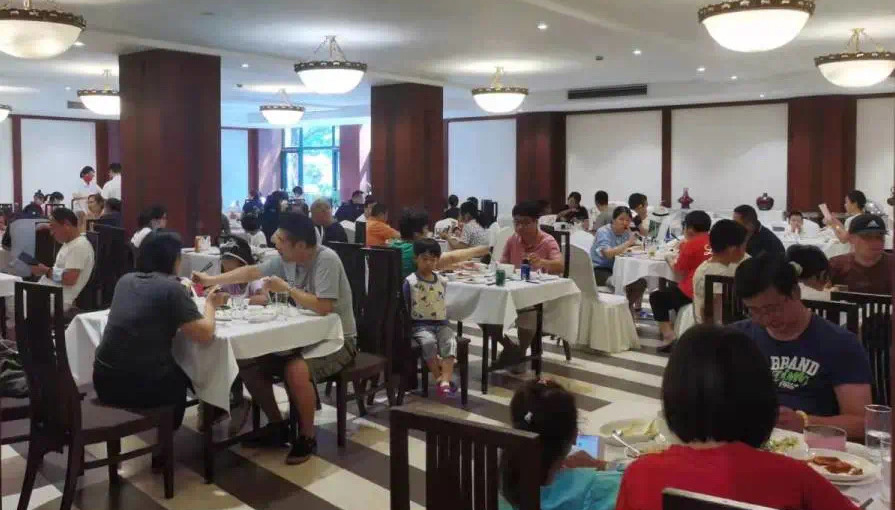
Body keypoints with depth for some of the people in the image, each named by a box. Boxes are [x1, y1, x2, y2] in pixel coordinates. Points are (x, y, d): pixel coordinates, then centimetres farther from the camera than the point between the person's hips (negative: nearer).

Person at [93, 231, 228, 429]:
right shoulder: (171, 287, -12)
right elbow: (205, 335, -13)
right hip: (141, 386, -6)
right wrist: (210, 305, 3)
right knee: (182, 375, 28)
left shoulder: (125, 281, 8)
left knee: (173, 368, 33)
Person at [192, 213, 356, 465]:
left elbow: (323, 307, -30)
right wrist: (210, 280, 10)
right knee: (249, 363, -2)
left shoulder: (326, 260, -23)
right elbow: (251, 272, 10)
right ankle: (278, 424, 15)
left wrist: (287, 288, -22)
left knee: (295, 371, -33)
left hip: (337, 338, -8)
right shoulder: (285, 259, -1)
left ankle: (308, 436, -9)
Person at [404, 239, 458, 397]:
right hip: (420, 325, -3)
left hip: (441, 323, 4)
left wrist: (446, 325, 12)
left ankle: (446, 379, -37)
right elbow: (405, 308, 0)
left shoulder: (442, 282, 11)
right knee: (428, 342, -33)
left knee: (450, 341, -26)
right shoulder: (410, 282, -3)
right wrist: (408, 328, -5)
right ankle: (439, 379, -23)